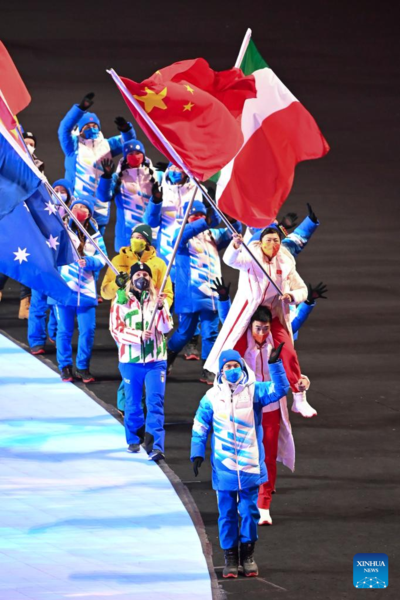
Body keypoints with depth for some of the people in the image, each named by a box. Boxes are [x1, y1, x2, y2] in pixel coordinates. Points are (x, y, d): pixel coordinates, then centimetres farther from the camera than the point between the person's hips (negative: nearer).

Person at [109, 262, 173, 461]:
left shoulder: (157, 300, 3)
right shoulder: (121, 301, 1)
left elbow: (166, 327, -7)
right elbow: (116, 330, -4)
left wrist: (160, 308, -24)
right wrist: (138, 336, -18)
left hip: (155, 360, 0)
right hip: (130, 360, 0)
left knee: (155, 402, -9)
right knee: (133, 403, 10)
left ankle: (156, 446, -16)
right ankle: (134, 440, 29)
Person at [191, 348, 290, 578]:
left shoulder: (254, 390, -3)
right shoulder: (212, 396, -1)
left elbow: (279, 390, -17)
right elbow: (200, 427, 6)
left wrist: (275, 365, -28)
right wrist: (197, 454, 0)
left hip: (250, 466, 0)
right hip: (224, 467, 0)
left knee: (249, 511, 5)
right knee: (227, 513, 6)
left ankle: (248, 554, 20)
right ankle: (230, 557, 15)